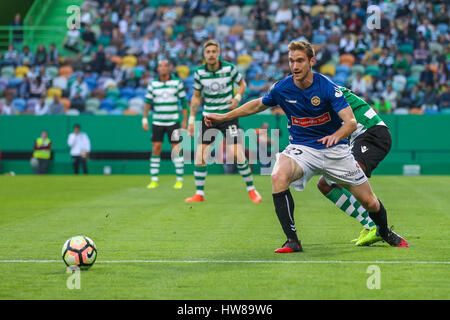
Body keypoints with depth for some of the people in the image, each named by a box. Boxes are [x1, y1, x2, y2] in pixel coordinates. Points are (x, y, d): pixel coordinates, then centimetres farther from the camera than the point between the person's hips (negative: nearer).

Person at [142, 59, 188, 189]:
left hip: (173, 122, -1)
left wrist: (185, 120, 1)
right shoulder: (152, 84, 4)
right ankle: (154, 180, 2)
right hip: (157, 122, 1)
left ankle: (179, 180, 4)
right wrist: (144, 119, 0)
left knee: (177, 149, -4)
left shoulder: (177, 83, 1)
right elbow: (148, 102, 9)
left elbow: (183, 102, 5)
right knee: (155, 149, -3)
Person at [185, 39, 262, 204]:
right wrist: (192, 119, 4)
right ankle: (199, 194, 6)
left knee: (237, 154, -11)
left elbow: (242, 83, 8)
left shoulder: (229, 68, -9)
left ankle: (251, 189, 6)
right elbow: (196, 96, 8)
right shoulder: (199, 72, -3)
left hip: (228, 115, -2)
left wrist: (237, 97, -11)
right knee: (200, 156, -5)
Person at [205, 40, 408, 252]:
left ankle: (385, 232, 38)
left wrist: (335, 136, -47)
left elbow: (351, 122, -25)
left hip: (335, 150, -1)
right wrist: (223, 117, 12)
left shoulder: (327, 87, -18)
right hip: (302, 147, 1)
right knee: (278, 176, -32)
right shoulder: (282, 88, -9)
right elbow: (258, 105, 12)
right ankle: (292, 241, -25)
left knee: (369, 202, 2)